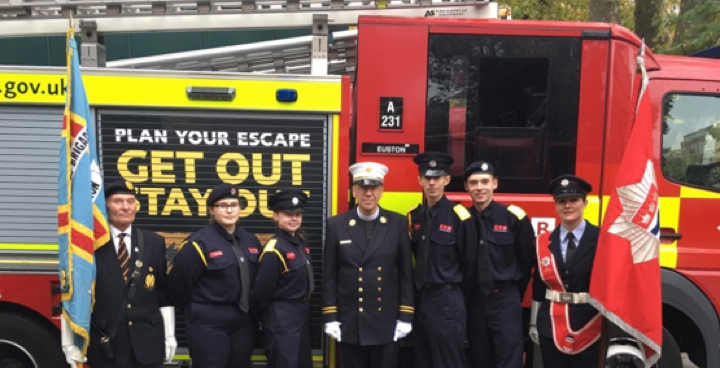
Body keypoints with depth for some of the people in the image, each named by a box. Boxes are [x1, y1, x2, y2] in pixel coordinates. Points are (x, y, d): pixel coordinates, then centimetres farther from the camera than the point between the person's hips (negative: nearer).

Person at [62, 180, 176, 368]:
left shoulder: (154, 242, 4)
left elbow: (164, 293, 6)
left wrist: (169, 336, 5)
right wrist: (69, 344, -3)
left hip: (148, 342, 3)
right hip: (105, 344, -2)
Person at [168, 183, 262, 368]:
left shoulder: (251, 241, 6)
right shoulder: (199, 242, -14)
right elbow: (178, 282, -10)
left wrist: (250, 310, 15)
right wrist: (195, 310, 2)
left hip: (243, 321, 6)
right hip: (208, 323, -6)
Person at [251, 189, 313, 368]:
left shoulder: (301, 242, 4)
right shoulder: (274, 249, -20)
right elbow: (261, 290, -16)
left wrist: (302, 308, 11)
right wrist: (267, 317, -3)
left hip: (302, 313, 8)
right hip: (281, 318, -8)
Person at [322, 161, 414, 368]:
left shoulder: (397, 223, 0)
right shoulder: (336, 225, -1)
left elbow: (406, 273, 1)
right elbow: (329, 276, 1)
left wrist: (405, 316, -2)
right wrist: (330, 317, -3)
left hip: (386, 322, 0)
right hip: (348, 322, 0)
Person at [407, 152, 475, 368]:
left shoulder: (459, 217, -11)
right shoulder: (413, 216, 5)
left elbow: (468, 264, -5)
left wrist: (451, 291, 3)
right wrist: (419, 287, 9)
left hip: (448, 302, -5)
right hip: (419, 299, 6)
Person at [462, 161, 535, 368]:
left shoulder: (514, 217, -7)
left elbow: (526, 260, 2)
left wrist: (514, 295, 7)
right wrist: (466, 294, 6)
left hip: (505, 300, -2)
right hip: (473, 301, 3)